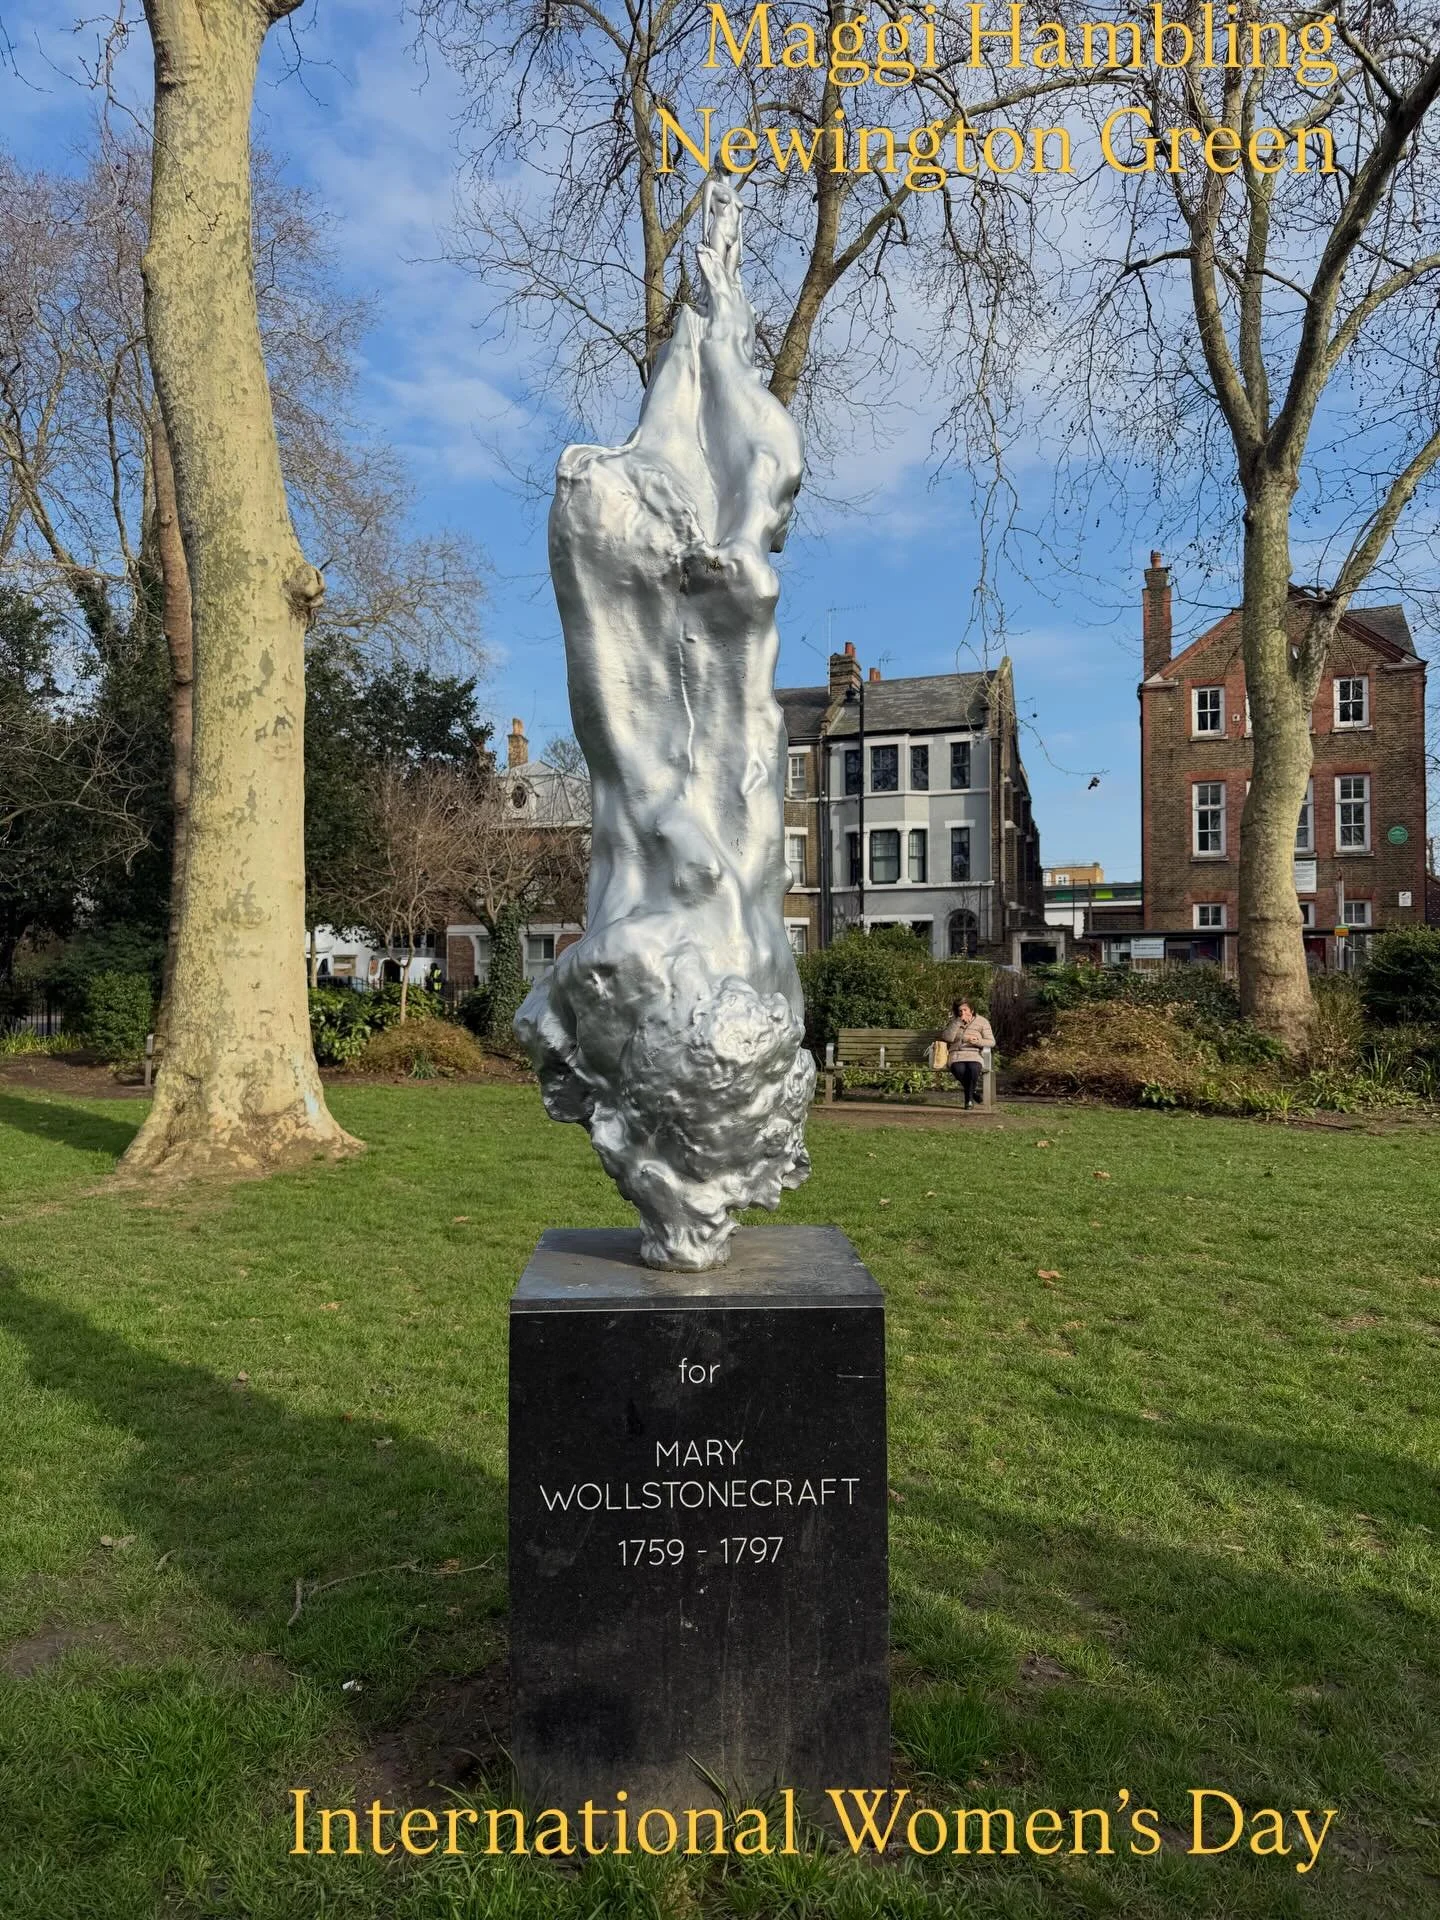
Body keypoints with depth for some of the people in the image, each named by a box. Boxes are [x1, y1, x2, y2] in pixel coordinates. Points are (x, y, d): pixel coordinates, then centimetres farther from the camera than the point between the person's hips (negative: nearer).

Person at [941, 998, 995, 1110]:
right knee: (959, 1070, -36)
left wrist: (978, 1041, -15)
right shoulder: (954, 1023, 15)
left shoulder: (982, 1021, 10)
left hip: (975, 1055, -1)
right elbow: (947, 1038, -4)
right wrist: (959, 1021, -9)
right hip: (957, 1055, 1)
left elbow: (991, 1042, 5)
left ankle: (969, 1098, -15)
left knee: (974, 1069, -37)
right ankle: (972, 1093, -10)